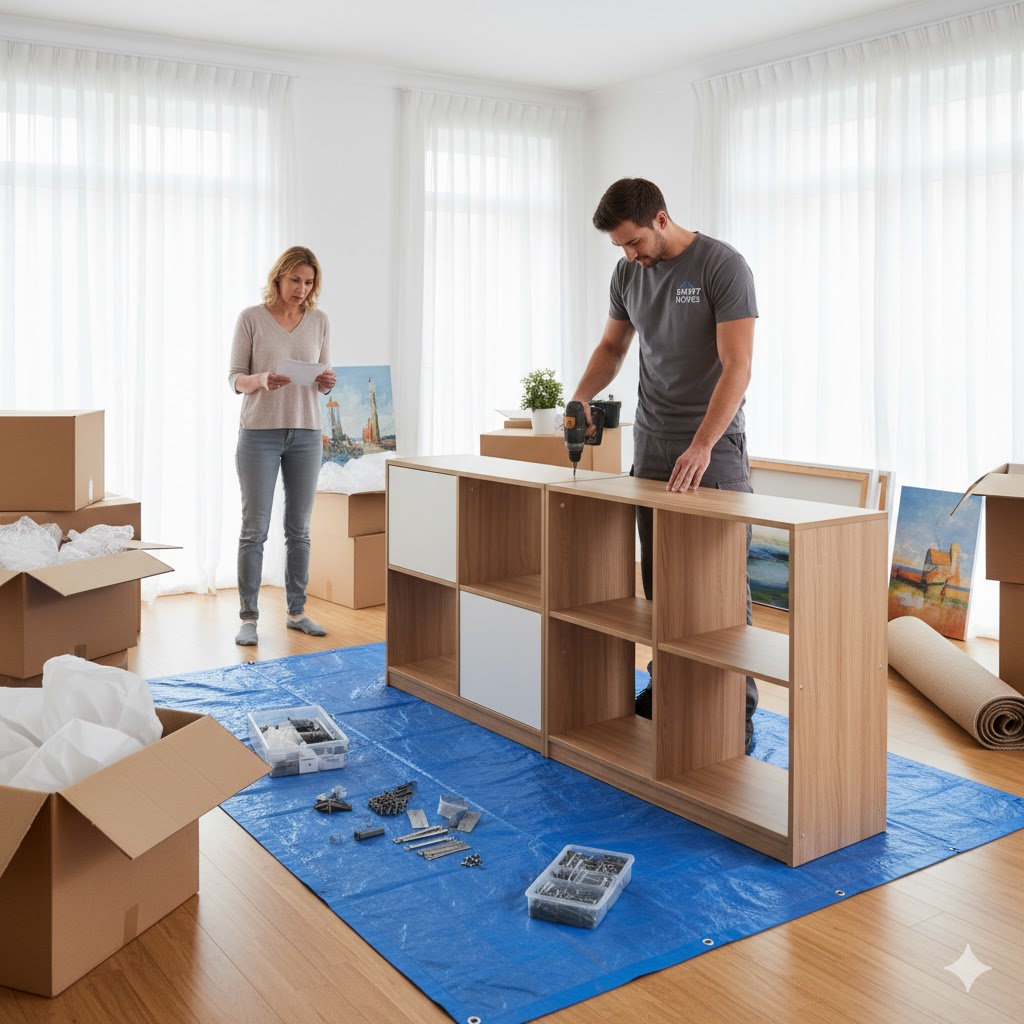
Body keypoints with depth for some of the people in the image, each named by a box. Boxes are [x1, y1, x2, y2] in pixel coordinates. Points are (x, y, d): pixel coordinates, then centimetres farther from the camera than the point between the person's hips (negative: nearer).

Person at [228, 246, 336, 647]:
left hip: (306, 433, 3)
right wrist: (261, 381, -23)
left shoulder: (319, 320, 7)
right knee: (254, 528, -1)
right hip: (259, 432, -3)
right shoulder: (251, 318, -2)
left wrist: (326, 382, -14)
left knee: (299, 527, 8)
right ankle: (248, 618, 7)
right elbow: (235, 378, -2)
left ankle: (297, 611, 19)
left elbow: (324, 379, 10)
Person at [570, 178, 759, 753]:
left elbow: (737, 367, -20)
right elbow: (613, 345, 22)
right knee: (658, 578, 7)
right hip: (652, 446, 6)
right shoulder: (628, 273, 7)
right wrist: (581, 396, 3)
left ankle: (739, 707, 4)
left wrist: (702, 447, -29)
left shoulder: (723, 267, -13)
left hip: (715, 446, -6)